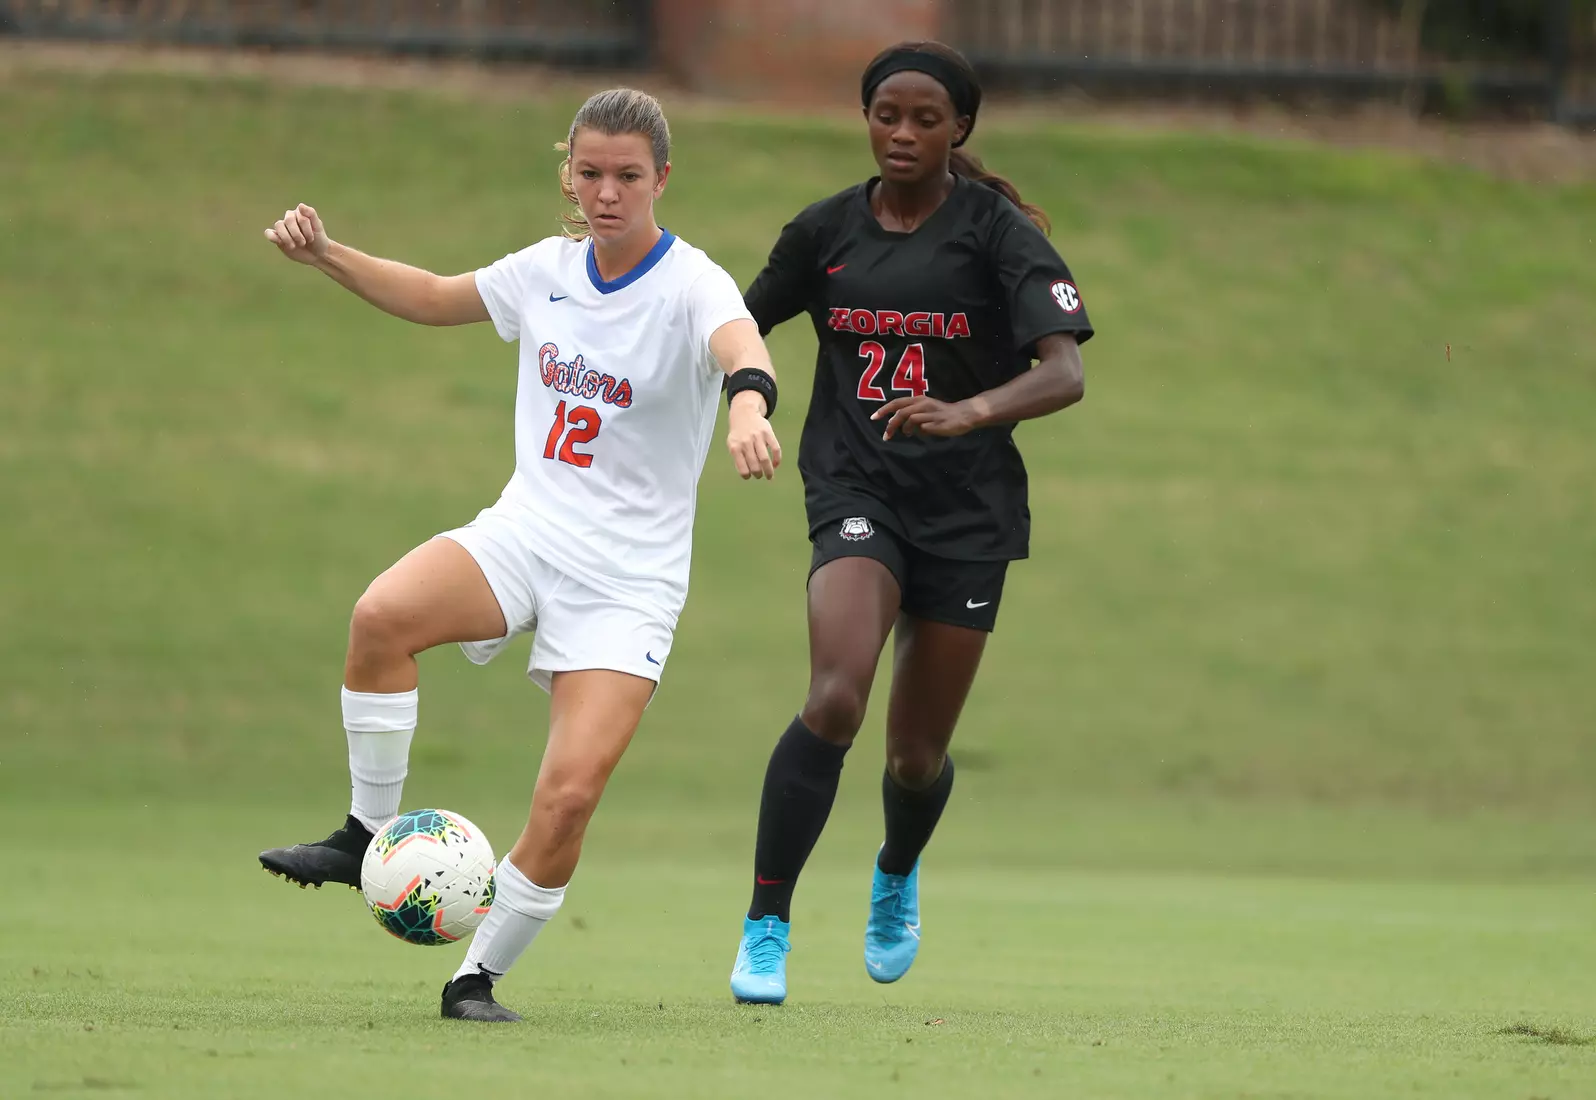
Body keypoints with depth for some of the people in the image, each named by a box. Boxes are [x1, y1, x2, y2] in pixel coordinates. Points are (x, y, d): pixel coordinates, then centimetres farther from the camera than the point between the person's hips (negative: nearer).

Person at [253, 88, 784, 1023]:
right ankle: (368, 835, -12)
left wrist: (750, 402, -61)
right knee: (384, 614, -28)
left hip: (628, 579, -4)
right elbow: (437, 299, 24)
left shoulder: (690, 286, -13)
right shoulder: (549, 270, 5)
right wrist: (327, 257, 10)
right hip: (524, 530, 4)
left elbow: (739, 343, -37)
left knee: (570, 794, -17)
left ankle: (480, 977, 4)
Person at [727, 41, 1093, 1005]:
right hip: (857, 492, 1)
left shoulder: (998, 232, -7)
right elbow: (743, 323, 21)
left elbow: (1065, 373, -20)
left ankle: (898, 874, 45)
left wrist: (966, 413, -36)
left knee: (917, 753, 8)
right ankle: (765, 932, -16)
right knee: (835, 700, -25)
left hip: (968, 509, 0)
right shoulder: (827, 231, 3)